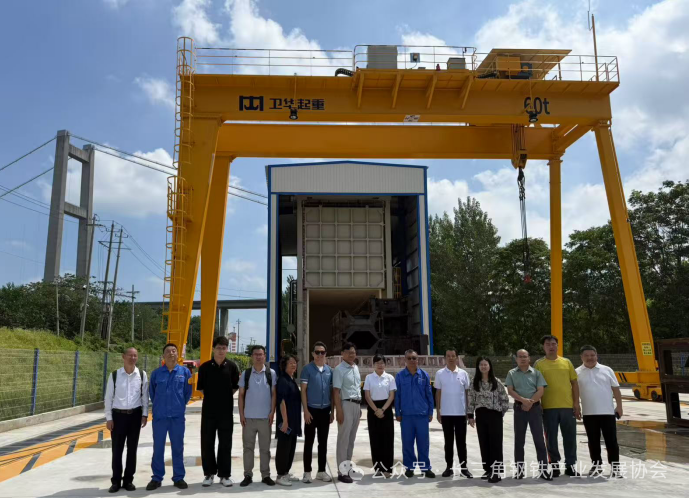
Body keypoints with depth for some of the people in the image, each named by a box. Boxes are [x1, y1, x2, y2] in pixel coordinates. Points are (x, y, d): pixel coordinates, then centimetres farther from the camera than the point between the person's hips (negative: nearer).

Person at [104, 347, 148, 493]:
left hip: (135, 415, 1)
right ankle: (116, 481, 17)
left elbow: (145, 396, 4)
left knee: (132, 449, 8)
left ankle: (128, 480, 20)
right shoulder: (114, 375, -3)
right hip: (118, 415, -1)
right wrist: (109, 418, -3)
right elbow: (108, 398, 0)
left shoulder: (142, 375, -1)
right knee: (117, 449, 4)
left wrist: (144, 414, -1)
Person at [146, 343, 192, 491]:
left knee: (178, 447, 7)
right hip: (159, 416, 0)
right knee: (158, 448, 7)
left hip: (177, 416, 0)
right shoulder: (156, 373, 0)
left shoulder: (185, 372, -1)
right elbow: (151, 392, 13)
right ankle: (156, 478, 18)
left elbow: (188, 392, 8)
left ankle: (178, 478, 17)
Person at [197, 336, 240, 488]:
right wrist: (211, 396, 5)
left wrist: (226, 396, 4)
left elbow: (236, 386, 7)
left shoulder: (232, 366, -1)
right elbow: (201, 387, 5)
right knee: (207, 443, 6)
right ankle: (209, 474, 18)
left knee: (225, 443, 5)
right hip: (208, 410, 0)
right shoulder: (205, 367, -2)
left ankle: (224, 475, 15)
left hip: (226, 410, 0)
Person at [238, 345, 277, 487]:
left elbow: (274, 394, 1)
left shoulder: (271, 373, 0)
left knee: (265, 447, 7)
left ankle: (266, 475, 16)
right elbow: (241, 395, 5)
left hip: (265, 417, -1)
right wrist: (241, 414, 0)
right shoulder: (245, 373, 3)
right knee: (248, 447, 7)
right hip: (249, 417, 1)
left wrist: (272, 413, -5)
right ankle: (248, 475, 15)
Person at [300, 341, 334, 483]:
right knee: (309, 442, 2)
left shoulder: (330, 370, 7)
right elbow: (303, 390, -6)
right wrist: (306, 410, -12)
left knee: (323, 442, 10)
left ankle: (321, 471, 19)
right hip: (312, 409, -4)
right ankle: (307, 472, 10)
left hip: (325, 410, 4)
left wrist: (332, 411, 8)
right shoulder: (307, 369, -4)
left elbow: (332, 391, 11)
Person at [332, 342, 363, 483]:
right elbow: (336, 391, -15)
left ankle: (348, 467, 25)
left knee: (351, 438, 14)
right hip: (346, 404, -8)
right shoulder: (339, 369, -12)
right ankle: (342, 472, 2)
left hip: (356, 405, 8)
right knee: (343, 438, -3)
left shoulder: (356, 368, 12)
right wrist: (339, 410, -20)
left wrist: (359, 406, 16)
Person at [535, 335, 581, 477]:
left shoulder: (566, 362, 10)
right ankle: (554, 465, 17)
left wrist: (576, 403, 3)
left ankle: (571, 465, 20)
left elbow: (574, 383, 10)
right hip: (549, 407, -2)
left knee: (570, 436, 8)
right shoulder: (539, 364, 2)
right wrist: (537, 405, -5)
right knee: (551, 437, 5)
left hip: (568, 406, 2)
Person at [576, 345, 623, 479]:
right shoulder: (577, 372, 1)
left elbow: (615, 388, 6)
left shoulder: (606, 370, 4)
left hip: (607, 411, 0)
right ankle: (596, 465, 20)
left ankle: (615, 467, 7)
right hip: (588, 413, 0)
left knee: (611, 440, 1)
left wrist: (619, 406, 1)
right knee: (593, 441, 8)